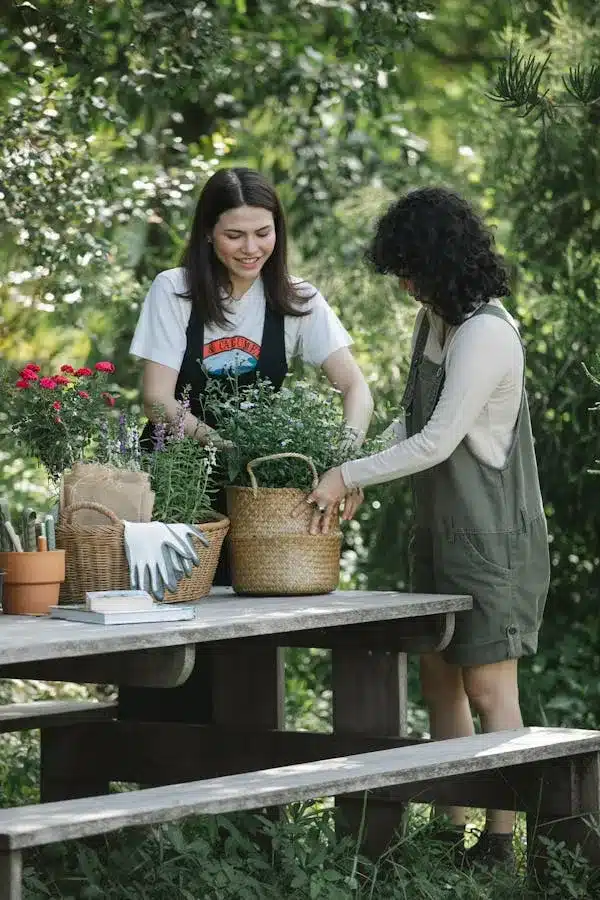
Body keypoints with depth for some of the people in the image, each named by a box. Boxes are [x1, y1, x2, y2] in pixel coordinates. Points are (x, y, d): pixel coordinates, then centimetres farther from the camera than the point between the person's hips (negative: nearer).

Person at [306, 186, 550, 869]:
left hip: (492, 535, -10)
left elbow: (439, 440, -22)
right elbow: (413, 422, 16)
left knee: (488, 687, -6)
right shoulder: (432, 322, 10)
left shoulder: (485, 333, -20)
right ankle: (451, 830, 18)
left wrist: (349, 477, -16)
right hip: (440, 530, 10)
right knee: (439, 680, 11)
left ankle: (499, 845, -2)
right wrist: (361, 471, 1)